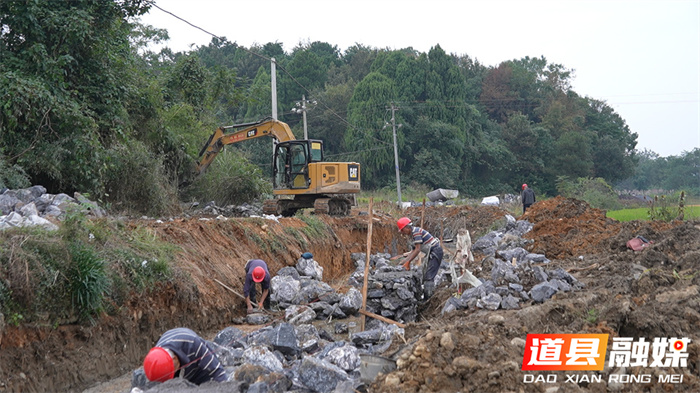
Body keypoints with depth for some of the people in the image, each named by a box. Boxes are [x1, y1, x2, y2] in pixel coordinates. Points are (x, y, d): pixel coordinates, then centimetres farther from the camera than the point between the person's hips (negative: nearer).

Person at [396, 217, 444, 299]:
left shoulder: (416, 231, -15)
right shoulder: (414, 233, 16)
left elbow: (417, 249, -20)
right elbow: (414, 250, 16)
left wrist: (408, 262, -17)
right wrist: (405, 261, 8)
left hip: (435, 251, -11)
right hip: (432, 253, 11)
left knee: (429, 276, -14)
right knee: (426, 275, 14)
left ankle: (428, 298, -16)